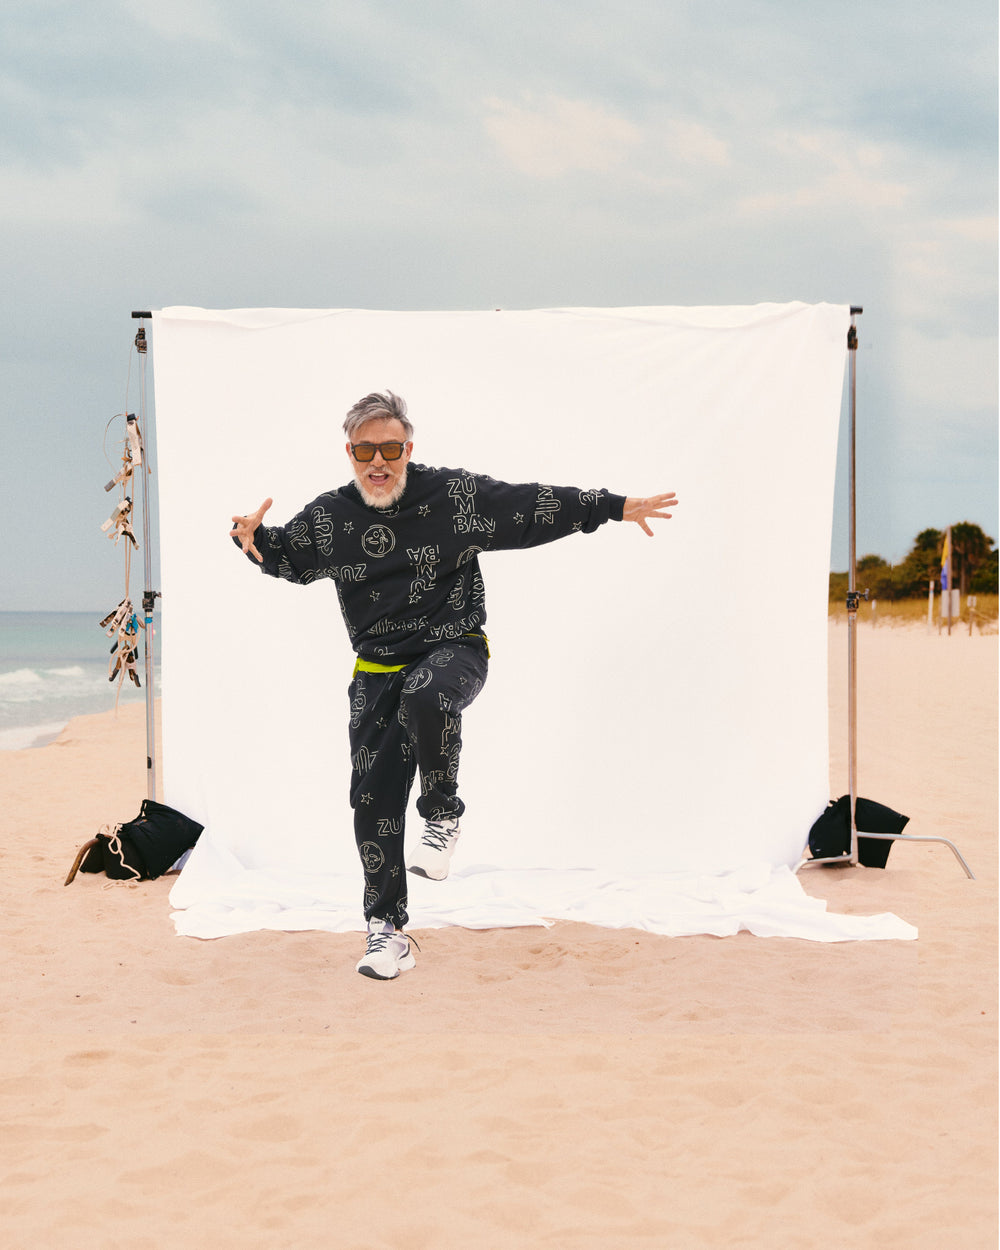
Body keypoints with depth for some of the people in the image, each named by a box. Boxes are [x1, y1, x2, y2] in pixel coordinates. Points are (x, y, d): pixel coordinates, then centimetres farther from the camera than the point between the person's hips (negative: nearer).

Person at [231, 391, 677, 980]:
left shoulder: (455, 495, -8)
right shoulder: (329, 517, 0)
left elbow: (534, 508, -2)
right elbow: (286, 557, 16)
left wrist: (617, 507, -4)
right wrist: (253, 538, -7)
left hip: (454, 649, -3)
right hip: (378, 669, 3)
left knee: (427, 695, -39)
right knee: (374, 800, -1)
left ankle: (443, 815, -12)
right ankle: (386, 927, 15)